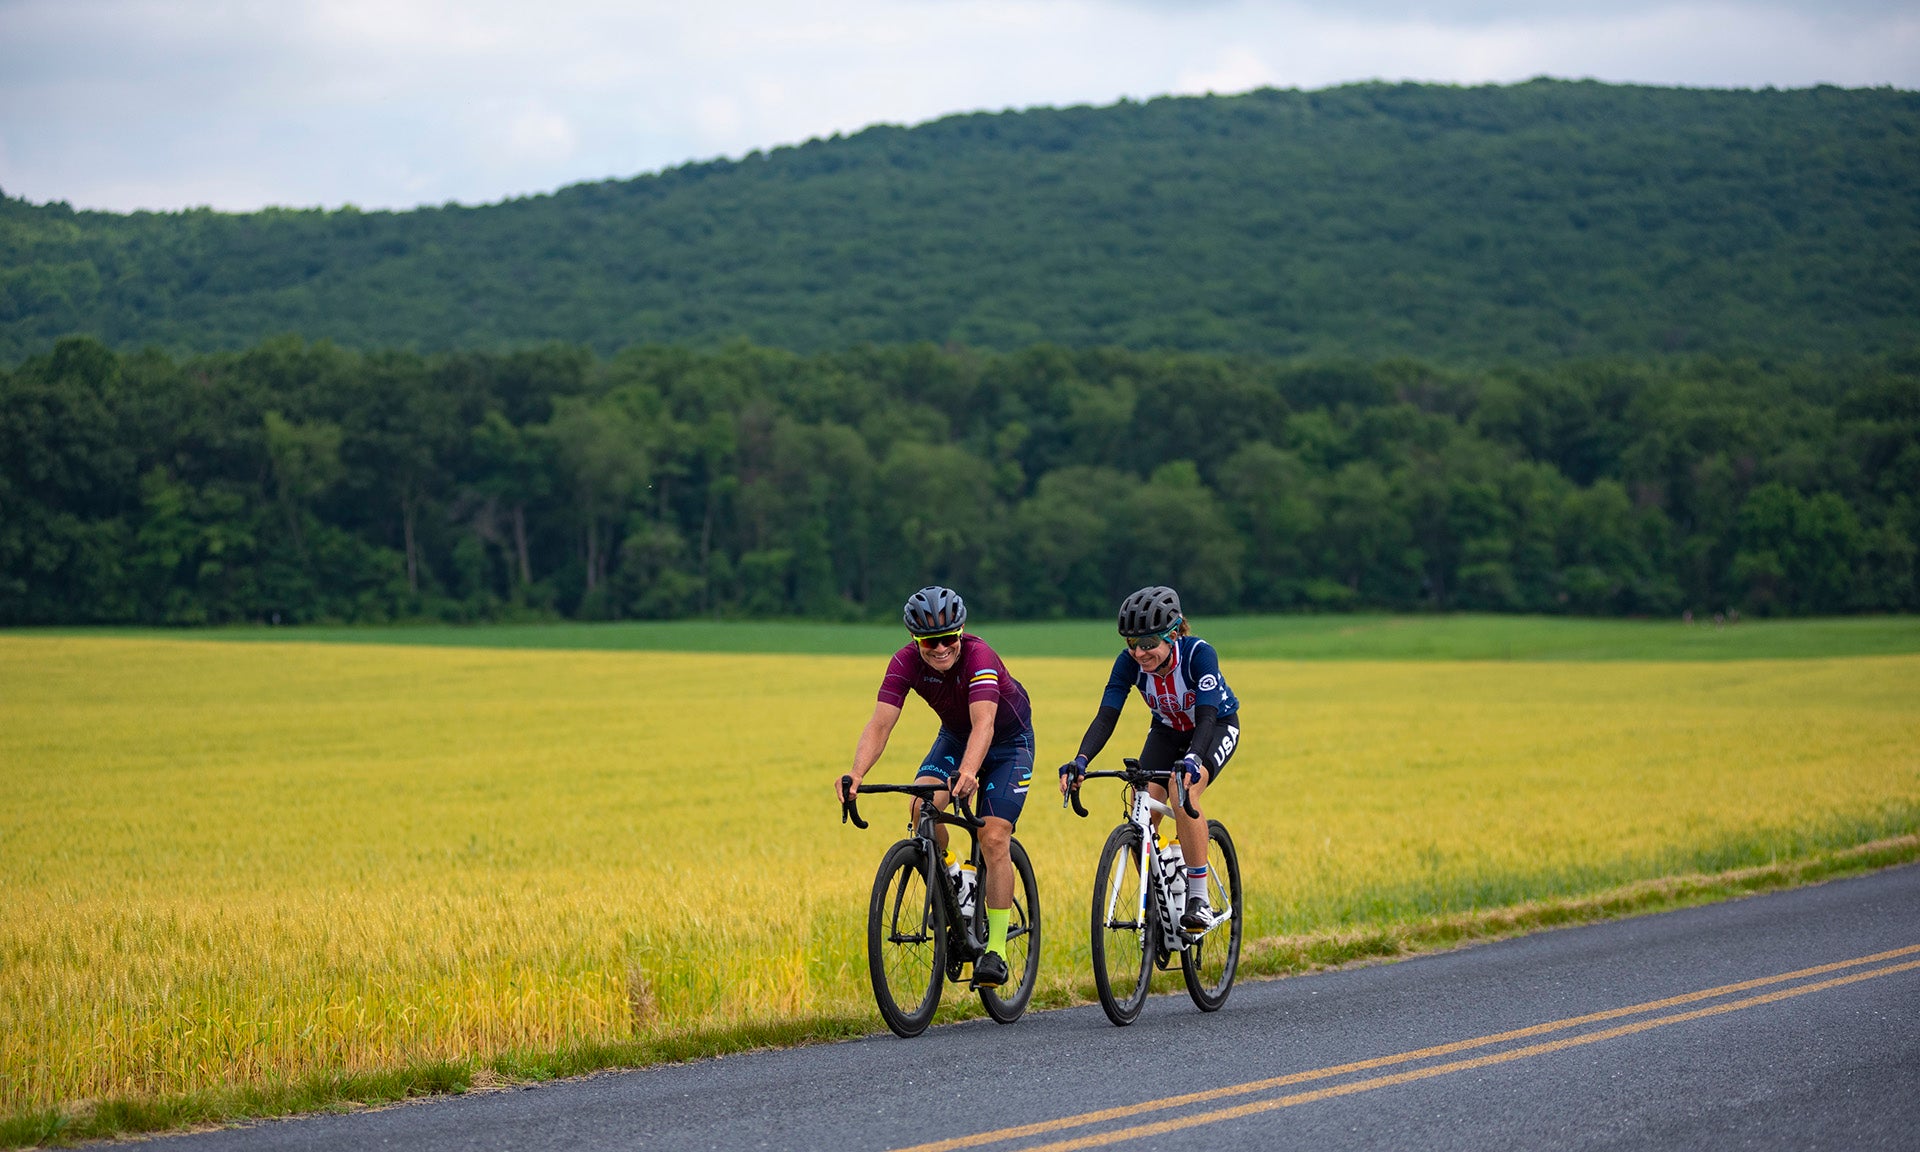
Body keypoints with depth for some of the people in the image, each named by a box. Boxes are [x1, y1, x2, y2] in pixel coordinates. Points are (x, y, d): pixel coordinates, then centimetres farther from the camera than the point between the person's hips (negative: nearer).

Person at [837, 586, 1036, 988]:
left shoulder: (978, 656, -36)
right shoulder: (907, 662, -24)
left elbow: (983, 724, -48)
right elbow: (880, 724, -32)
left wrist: (968, 773, -67)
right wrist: (857, 773, -50)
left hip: (1008, 741, -4)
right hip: (955, 736, 4)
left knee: (994, 838, -17)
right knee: (922, 808, -24)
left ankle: (996, 947, -8)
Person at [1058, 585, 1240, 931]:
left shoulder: (1199, 653, -34)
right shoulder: (1129, 663, -24)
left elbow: (1206, 716, -41)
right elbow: (1106, 717, -29)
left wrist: (1192, 759, -60)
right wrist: (1081, 760, -47)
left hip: (1217, 727, -4)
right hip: (1168, 731, 4)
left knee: (1184, 791, -32)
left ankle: (1199, 901, -24)